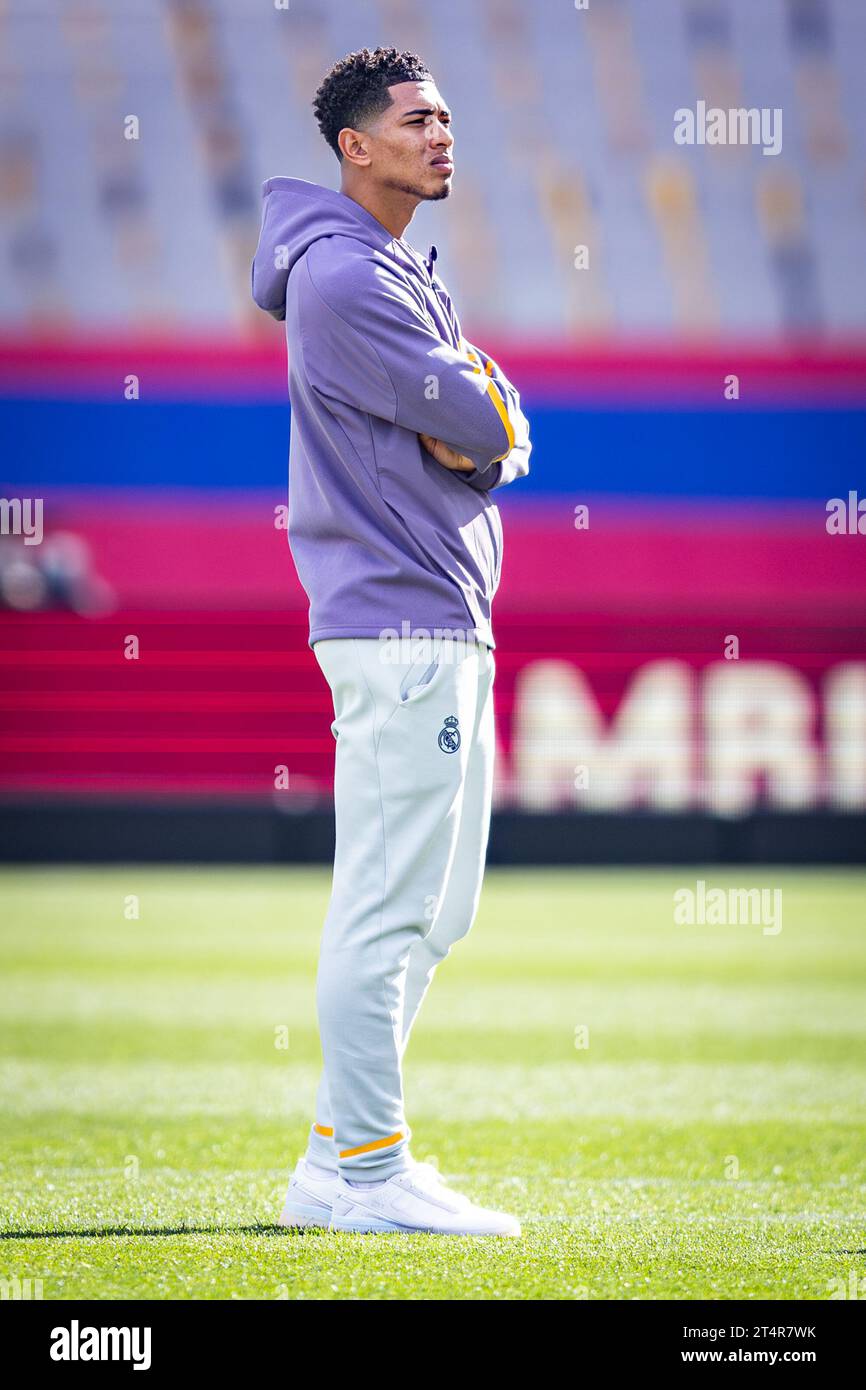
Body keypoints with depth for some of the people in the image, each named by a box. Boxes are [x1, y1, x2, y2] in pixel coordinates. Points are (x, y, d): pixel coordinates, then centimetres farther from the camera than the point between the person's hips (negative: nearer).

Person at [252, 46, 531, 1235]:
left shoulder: (404, 273, 20)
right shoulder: (343, 278, -13)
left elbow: (503, 436, 13)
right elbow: (482, 426, -18)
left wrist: (462, 423, -7)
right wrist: (477, 417, 2)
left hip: (445, 623, 11)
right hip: (399, 623, -11)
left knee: (434, 912, 13)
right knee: (388, 908, -9)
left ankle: (341, 1162, 17)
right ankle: (364, 1172, -7)